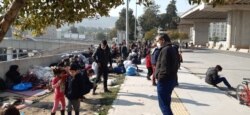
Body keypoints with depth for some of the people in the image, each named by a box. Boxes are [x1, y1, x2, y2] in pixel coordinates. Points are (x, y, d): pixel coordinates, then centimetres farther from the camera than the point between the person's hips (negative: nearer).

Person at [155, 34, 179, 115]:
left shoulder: (165, 50, -17)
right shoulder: (172, 49, 16)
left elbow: (164, 66, -25)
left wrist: (160, 76, -18)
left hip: (164, 80, -10)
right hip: (171, 79, 10)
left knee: (163, 103, -6)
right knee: (166, 102, 22)